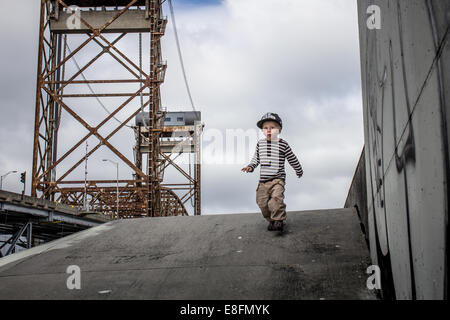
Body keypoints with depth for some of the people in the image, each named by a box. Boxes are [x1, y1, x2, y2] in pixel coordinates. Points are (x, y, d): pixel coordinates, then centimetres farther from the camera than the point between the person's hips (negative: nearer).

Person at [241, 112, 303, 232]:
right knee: (262, 203, 5)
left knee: (276, 198, -25)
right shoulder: (260, 144, 6)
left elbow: (293, 159, 8)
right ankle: (271, 220, 26)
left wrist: (299, 171, 20)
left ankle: (279, 220, -12)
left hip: (278, 179, -4)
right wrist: (251, 166, 0)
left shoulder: (283, 144, -4)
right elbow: (256, 158, 19)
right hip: (263, 180, 4)